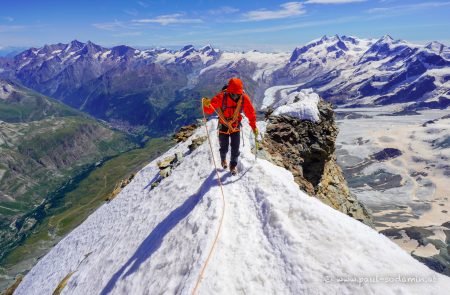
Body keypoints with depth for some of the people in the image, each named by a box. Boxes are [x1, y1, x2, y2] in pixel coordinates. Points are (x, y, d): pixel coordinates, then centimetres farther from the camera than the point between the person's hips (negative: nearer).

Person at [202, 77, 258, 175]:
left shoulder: (244, 98, -20)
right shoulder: (221, 97, -28)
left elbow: (250, 113, -8)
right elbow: (210, 110, -31)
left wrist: (254, 126, -5)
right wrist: (207, 105, -54)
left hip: (236, 126, 2)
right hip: (224, 126, -1)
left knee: (235, 148, 5)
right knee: (224, 148, 13)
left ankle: (233, 165, 31)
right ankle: (223, 158, 48)